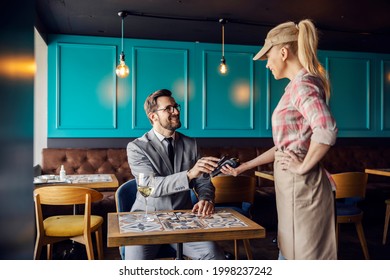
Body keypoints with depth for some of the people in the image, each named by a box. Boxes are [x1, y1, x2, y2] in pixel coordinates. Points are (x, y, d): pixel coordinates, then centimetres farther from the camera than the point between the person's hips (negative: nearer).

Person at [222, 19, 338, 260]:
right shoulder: (298, 86, 15)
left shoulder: (302, 84, -14)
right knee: (290, 255, 19)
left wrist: (303, 167, -19)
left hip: (301, 187, -10)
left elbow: (327, 131, -33)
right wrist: (245, 166, 18)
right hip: (294, 186, 10)